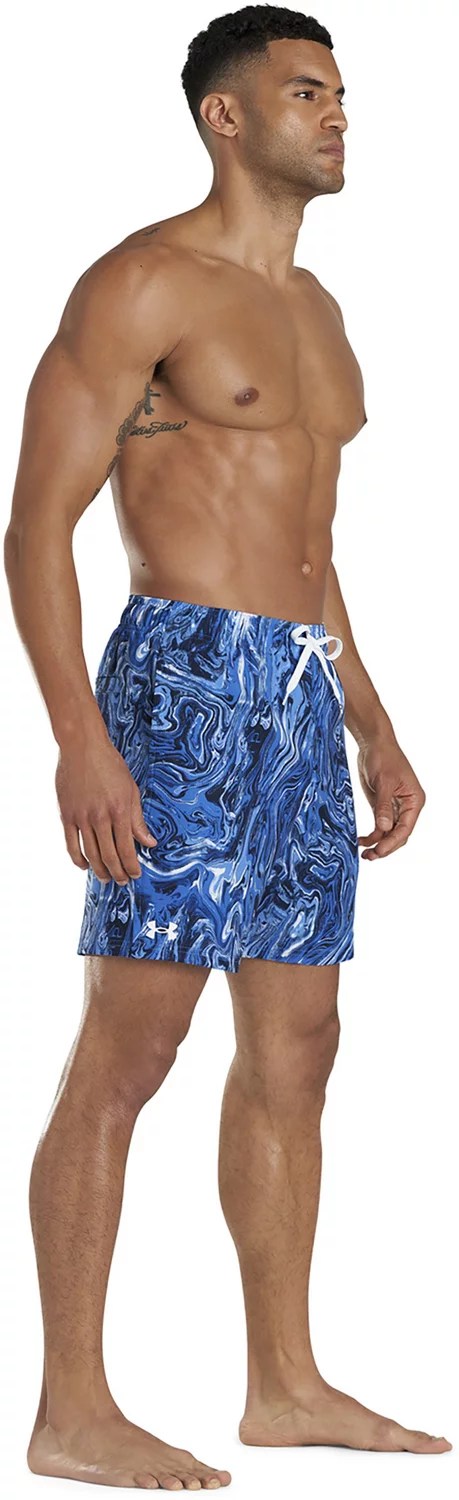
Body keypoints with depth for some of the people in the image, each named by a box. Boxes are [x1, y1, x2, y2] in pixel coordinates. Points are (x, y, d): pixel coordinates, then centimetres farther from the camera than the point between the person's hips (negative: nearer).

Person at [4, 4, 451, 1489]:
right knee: (126, 1046, -7)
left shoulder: (315, 309, 20)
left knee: (294, 1049, 10)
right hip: (186, 683, -9)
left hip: (303, 696, 9)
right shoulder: (144, 284, -7)